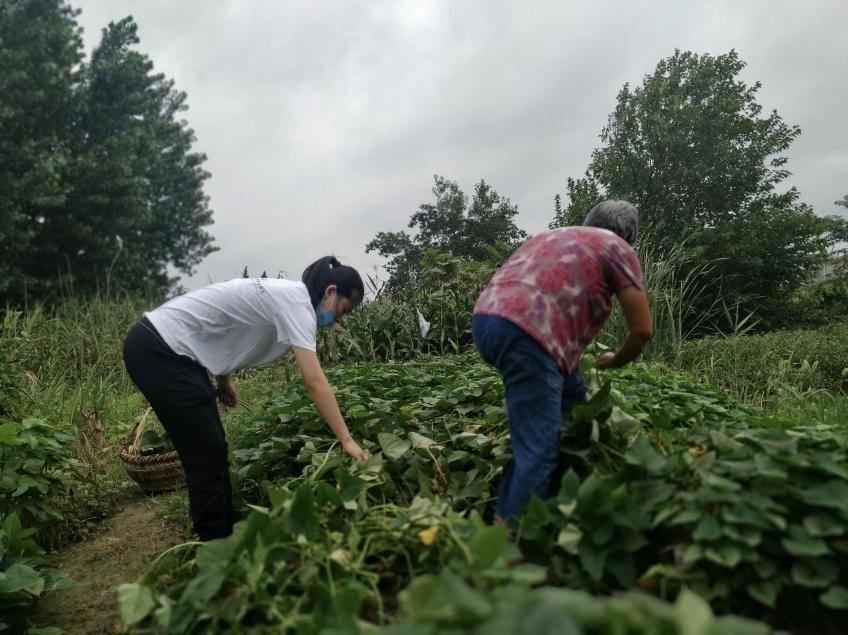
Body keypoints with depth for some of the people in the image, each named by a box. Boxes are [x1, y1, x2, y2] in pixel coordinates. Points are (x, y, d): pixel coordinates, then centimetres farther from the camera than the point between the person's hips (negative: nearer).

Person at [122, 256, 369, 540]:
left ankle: (226, 533, 25)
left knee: (214, 450, 13)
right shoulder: (297, 302, -18)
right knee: (207, 455, -3)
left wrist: (224, 377, 17)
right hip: (158, 351, -10)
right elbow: (315, 382, -25)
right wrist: (346, 440, -23)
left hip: (172, 349, 10)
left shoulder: (285, 295, 10)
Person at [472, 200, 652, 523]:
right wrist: (613, 362, 28)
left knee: (572, 404, 23)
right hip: (524, 330, -8)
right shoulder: (618, 249, 14)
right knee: (539, 452, -7)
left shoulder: (555, 234, 33)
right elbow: (643, 330, 9)